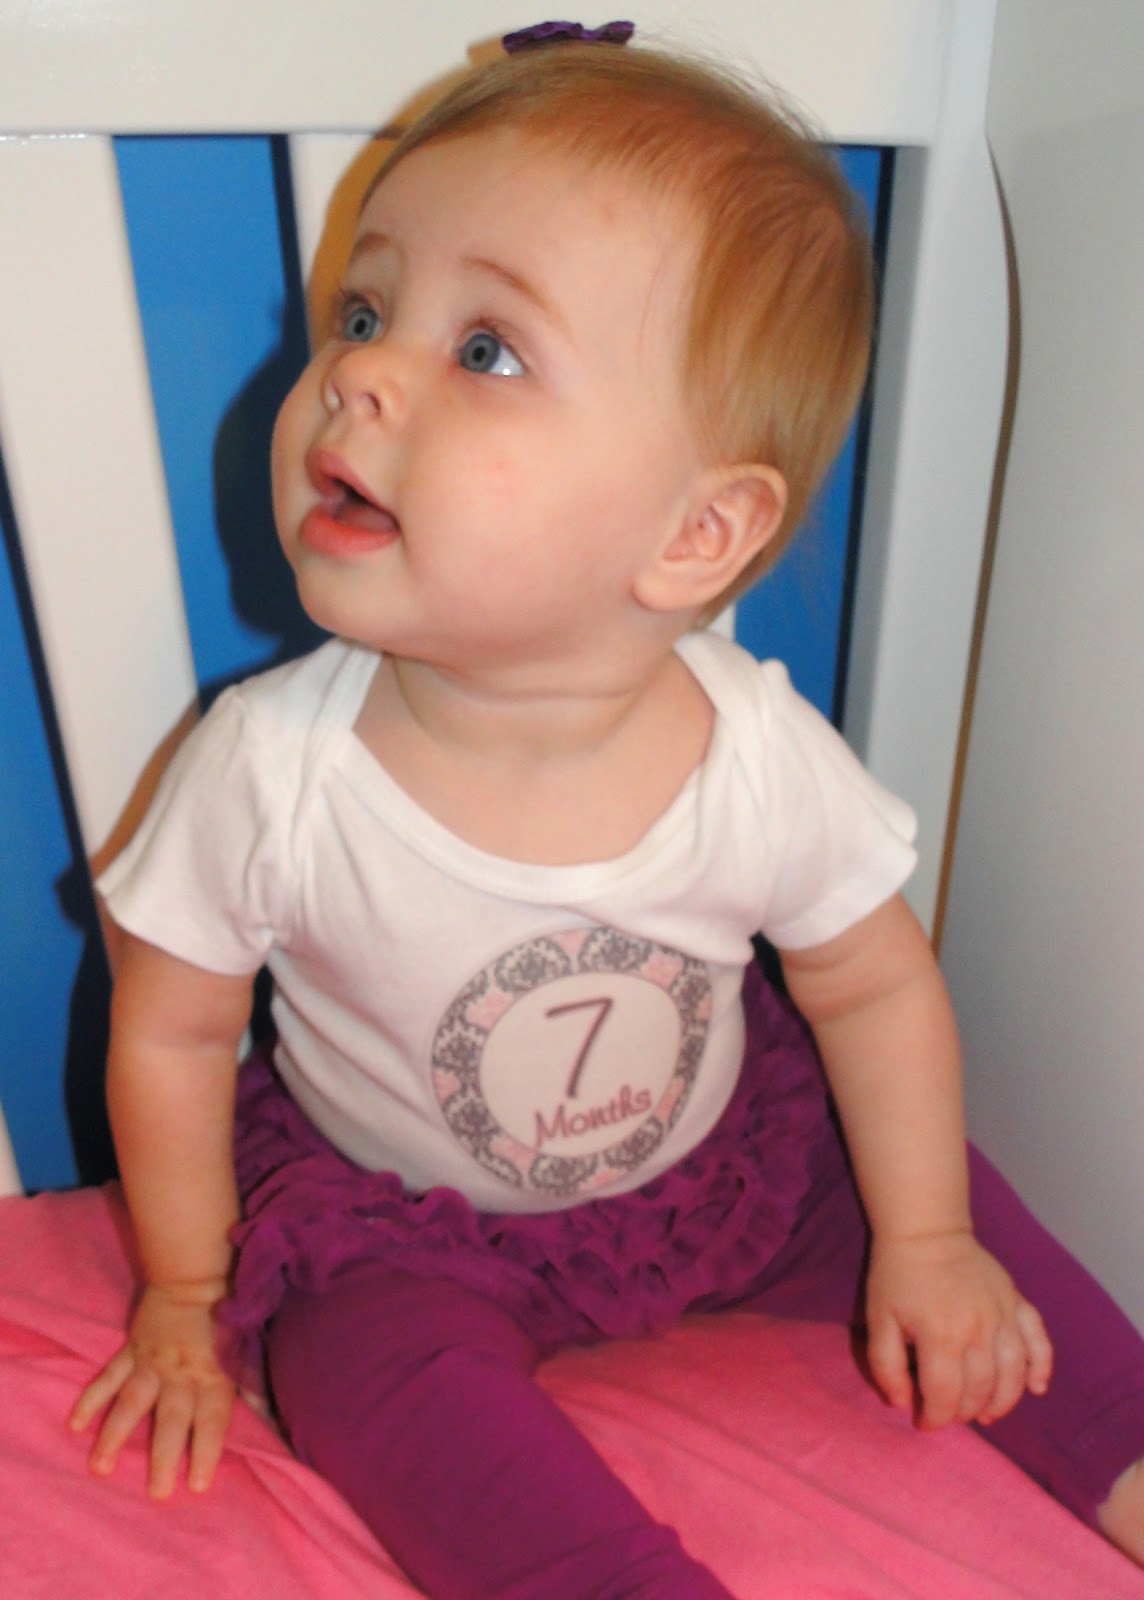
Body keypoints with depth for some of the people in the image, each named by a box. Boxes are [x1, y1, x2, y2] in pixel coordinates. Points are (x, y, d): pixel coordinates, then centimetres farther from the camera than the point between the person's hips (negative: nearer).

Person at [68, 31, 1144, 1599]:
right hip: (396, 1220, 0)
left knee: (960, 1235, -3)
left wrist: (923, 1247, 0)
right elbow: (171, 1028, -11)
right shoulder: (270, 764, -28)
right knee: (372, 1362, -26)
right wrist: (185, 1296, 0)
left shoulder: (766, 758, -26)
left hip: (723, 1150, 2)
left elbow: (876, 988, -8)